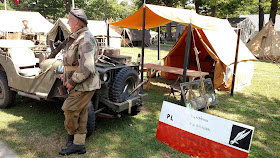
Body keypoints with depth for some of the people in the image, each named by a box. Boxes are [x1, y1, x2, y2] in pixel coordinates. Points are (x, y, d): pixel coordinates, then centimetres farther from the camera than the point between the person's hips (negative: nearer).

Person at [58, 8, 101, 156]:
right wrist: (66, 74, 15)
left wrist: (72, 81, -20)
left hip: (84, 85, -10)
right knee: (80, 114, 13)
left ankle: (71, 134, 26)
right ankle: (78, 145, 24)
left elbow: (86, 67, -29)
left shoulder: (86, 39, -20)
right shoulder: (75, 37, 13)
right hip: (77, 84, 10)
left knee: (69, 109, -3)